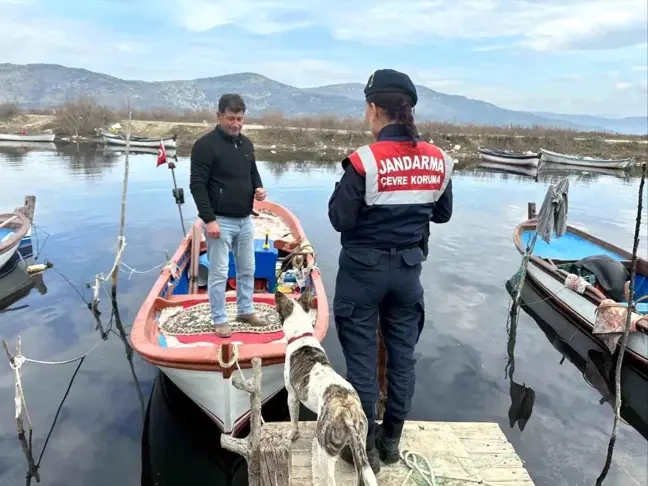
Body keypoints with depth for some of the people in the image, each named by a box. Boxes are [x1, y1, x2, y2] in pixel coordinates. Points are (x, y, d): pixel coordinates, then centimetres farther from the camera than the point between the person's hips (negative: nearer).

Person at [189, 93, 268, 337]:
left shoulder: (246, 143, 9)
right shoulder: (206, 145, -12)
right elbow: (197, 185, -15)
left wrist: (259, 188, 0)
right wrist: (209, 219, -20)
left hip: (245, 219, 7)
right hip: (220, 220, -7)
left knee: (247, 269, 16)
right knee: (219, 273, 1)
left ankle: (246, 310, 32)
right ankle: (219, 319, 15)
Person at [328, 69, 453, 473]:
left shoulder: (365, 161, -18)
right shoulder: (438, 160, -1)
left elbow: (341, 220, -13)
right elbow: (443, 214, 10)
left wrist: (343, 191, 2)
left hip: (364, 270, -5)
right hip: (408, 269, 5)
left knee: (362, 358, 8)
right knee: (403, 354, 16)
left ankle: (365, 446, 21)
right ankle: (392, 439, 31)